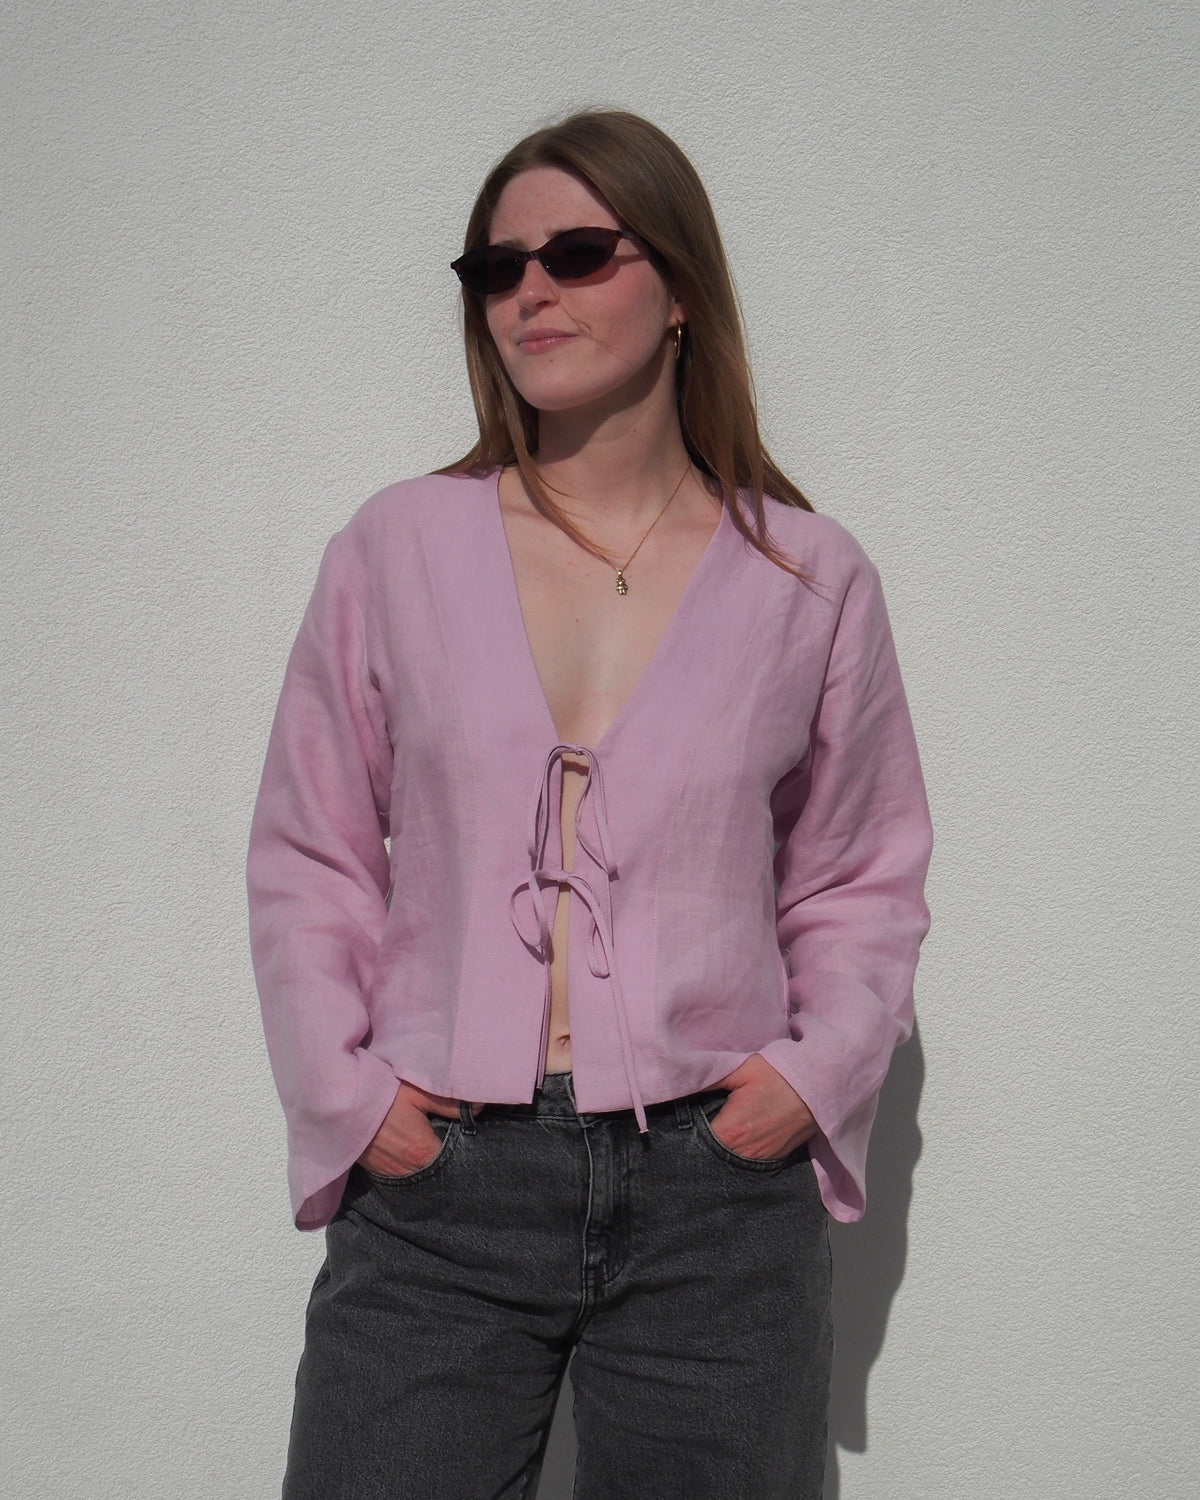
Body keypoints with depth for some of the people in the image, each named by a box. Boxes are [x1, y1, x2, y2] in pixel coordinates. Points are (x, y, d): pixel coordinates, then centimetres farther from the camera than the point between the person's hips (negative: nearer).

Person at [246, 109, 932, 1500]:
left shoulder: (811, 579, 3)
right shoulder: (394, 549, 3)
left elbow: (865, 879, 11)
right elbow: (308, 856, 7)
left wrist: (815, 1069, -3)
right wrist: (340, 1084, -2)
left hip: (719, 1189, 1)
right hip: (431, 1184, 0)